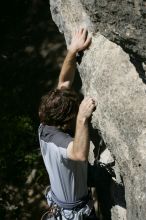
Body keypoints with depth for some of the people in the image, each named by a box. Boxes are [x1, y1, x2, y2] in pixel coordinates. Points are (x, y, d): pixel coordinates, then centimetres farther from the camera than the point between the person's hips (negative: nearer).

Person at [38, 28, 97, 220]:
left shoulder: (45, 128, -16)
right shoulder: (59, 143, -40)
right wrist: (83, 119, -70)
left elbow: (64, 83, -11)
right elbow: (80, 154, -66)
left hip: (58, 201, 8)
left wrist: (73, 51, -16)